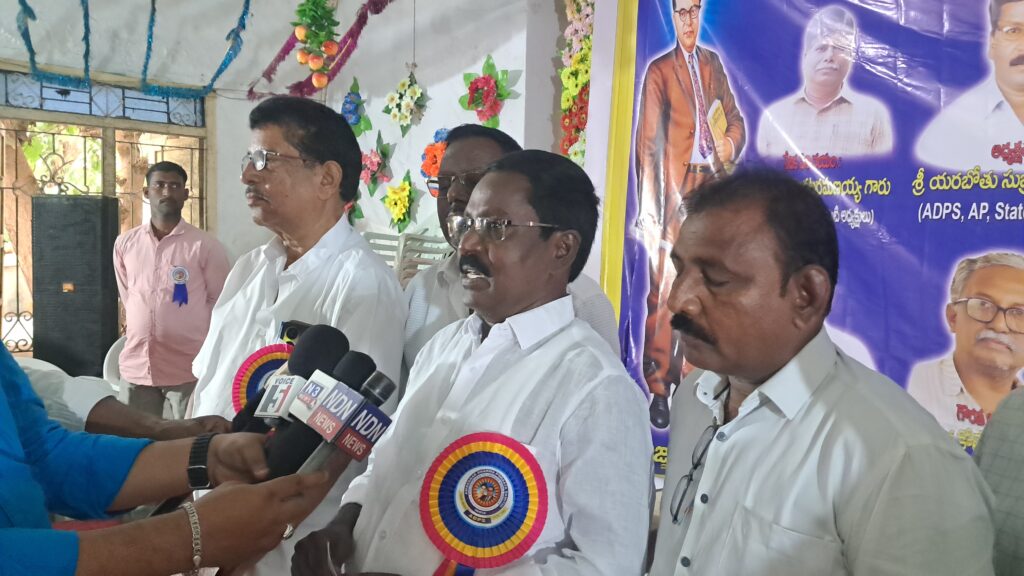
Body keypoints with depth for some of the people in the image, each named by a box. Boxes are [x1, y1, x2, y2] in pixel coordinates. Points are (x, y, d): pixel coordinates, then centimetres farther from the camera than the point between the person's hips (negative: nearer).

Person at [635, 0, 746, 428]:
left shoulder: (713, 63, 17)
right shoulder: (659, 71, -2)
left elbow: (735, 118, 23)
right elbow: (646, 143, -7)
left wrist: (731, 142, -1)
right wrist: (650, 210, -14)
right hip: (674, 190, -5)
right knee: (664, 289, -6)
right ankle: (658, 388, 2)